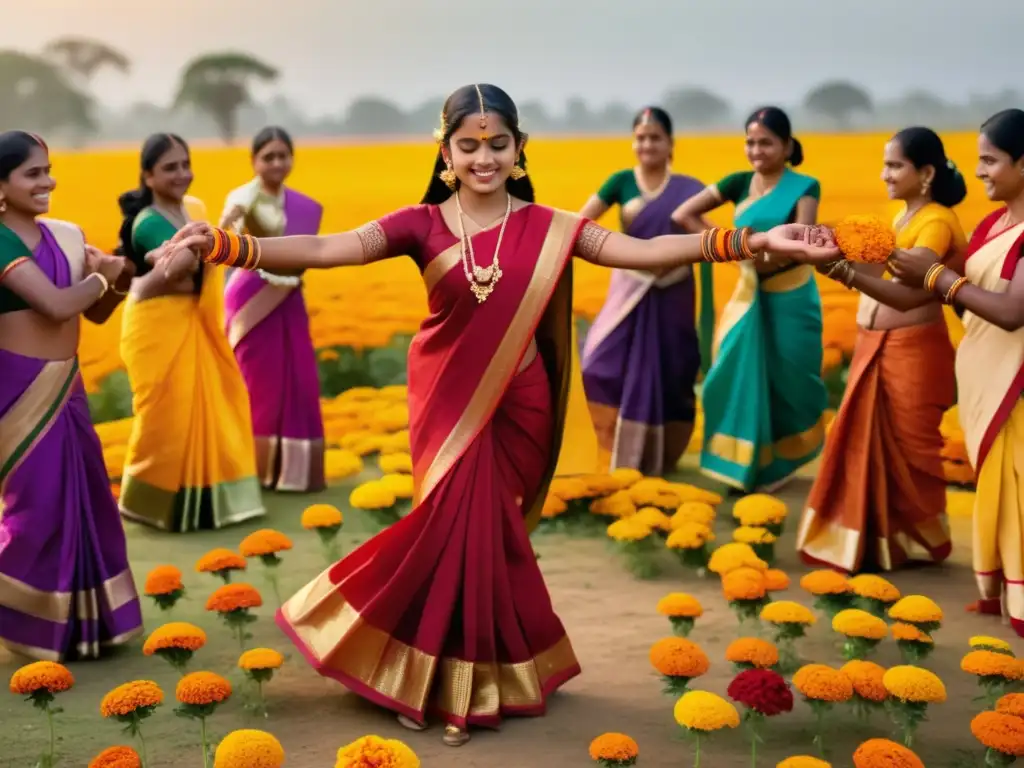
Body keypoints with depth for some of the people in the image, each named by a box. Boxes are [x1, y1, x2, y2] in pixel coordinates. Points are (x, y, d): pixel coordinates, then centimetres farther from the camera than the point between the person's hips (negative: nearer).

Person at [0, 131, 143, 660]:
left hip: (65, 384, 7)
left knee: (84, 498, 13)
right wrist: (101, 276, -7)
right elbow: (57, 304, -24)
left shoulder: (64, 235, 6)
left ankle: (76, 615, 30)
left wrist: (119, 282, -8)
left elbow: (96, 312, 12)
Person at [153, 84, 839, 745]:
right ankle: (456, 682, 21)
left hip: (515, 410, 0)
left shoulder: (546, 228, -4)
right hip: (447, 405, 0)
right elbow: (325, 250, -17)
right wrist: (226, 246, -33)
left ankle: (468, 684, 24)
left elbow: (643, 251, -11)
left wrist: (752, 242, -21)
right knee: (462, 528, 1)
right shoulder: (422, 225, -5)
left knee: (481, 530, 5)